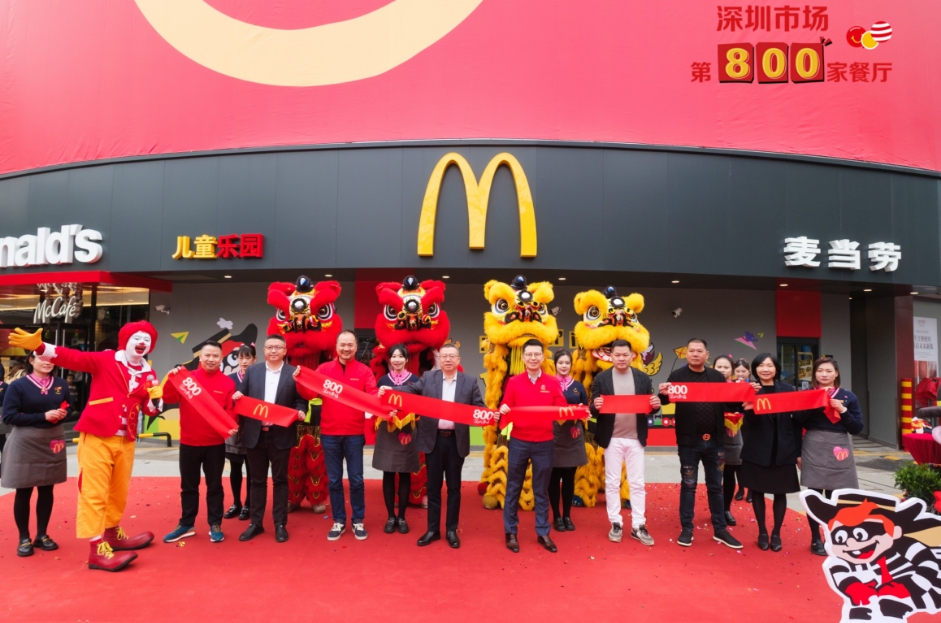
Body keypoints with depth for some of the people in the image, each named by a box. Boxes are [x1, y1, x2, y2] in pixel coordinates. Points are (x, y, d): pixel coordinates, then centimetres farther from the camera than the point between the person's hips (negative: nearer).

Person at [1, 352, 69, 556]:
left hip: (53, 442, 4)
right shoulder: (18, 385, -9)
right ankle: (24, 539, 19)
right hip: (25, 444, -4)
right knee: (23, 492, 5)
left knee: (46, 490, 11)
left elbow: (69, 407, 14)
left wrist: (63, 413, -9)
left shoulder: (61, 384, 3)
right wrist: (43, 416, -19)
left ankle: (42, 535, 24)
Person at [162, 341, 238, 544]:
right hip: (188, 442, 1)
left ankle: (215, 525, 19)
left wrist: (231, 426, -20)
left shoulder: (228, 383, -1)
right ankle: (186, 524, 26)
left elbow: (231, 410, -2)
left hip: (215, 444, -1)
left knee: (214, 486, 9)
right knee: (188, 486, 13)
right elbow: (168, 398, -8)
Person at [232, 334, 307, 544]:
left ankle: (280, 524, 18)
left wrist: (300, 412, -20)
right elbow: (242, 398, 10)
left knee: (280, 480, 8)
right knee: (257, 480, 13)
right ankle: (256, 523, 24)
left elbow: (301, 400, 0)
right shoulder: (252, 371, 7)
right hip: (255, 434, 2)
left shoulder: (294, 373, -1)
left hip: (281, 435, -2)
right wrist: (237, 397, -12)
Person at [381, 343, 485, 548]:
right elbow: (411, 390, -2)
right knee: (433, 486, 10)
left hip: (456, 441, 0)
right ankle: (433, 530, 22)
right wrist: (390, 390, -18)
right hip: (433, 439, 0)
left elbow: (479, 407, 0)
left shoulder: (470, 382, 2)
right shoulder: (428, 377, 4)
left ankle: (451, 530, 22)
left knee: (454, 487, 10)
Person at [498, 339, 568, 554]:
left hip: (544, 443, 1)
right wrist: (503, 411, -20)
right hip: (518, 442, 0)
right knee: (513, 488, 7)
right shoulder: (514, 382, 2)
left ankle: (543, 533, 22)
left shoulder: (553, 383, 3)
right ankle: (510, 532, 19)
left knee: (541, 490, 11)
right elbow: (506, 409, 2)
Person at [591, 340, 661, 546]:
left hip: (635, 438, 1)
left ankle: (638, 526, 15)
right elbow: (593, 410, -2)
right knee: (612, 483, 5)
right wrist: (596, 406, -25)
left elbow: (650, 407, 7)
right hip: (612, 438, -1)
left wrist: (656, 405, -16)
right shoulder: (601, 379, 0)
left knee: (637, 483, 6)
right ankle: (615, 524, 16)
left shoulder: (643, 378, 5)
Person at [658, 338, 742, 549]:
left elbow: (730, 405, 8)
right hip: (689, 441, -3)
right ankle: (687, 529, 15)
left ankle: (720, 529, 22)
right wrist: (663, 394, -31)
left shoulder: (717, 377, 8)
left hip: (715, 440, 3)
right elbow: (667, 401, -8)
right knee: (688, 485, 6)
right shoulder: (677, 376, -1)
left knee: (716, 485, 12)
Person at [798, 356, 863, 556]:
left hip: (839, 451, 1)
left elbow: (857, 428, 1)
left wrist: (843, 410, -11)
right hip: (813, 450, -1)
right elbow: (797, 423, 1)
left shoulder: (848, 396, 5)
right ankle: (816, 539, 14)